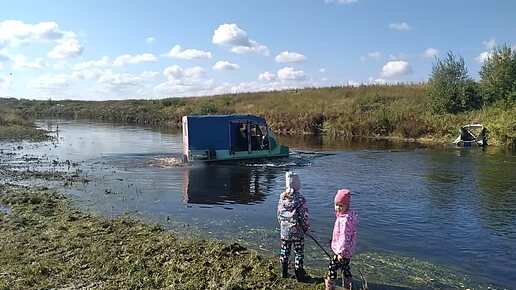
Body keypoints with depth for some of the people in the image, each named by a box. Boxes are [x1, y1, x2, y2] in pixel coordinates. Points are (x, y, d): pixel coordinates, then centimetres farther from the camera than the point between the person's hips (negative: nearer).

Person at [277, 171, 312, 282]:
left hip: (284, 231, 5)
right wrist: (307, 229, 1)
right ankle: (300, 276, 18)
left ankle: (284, 273, 28)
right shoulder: (300, 199, -20)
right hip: (297, 232, -5)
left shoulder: (282, 197, -2)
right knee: (299, 253, 8)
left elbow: (279, 214, 6)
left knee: (284, 251, 16)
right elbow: (304, 217, -16)